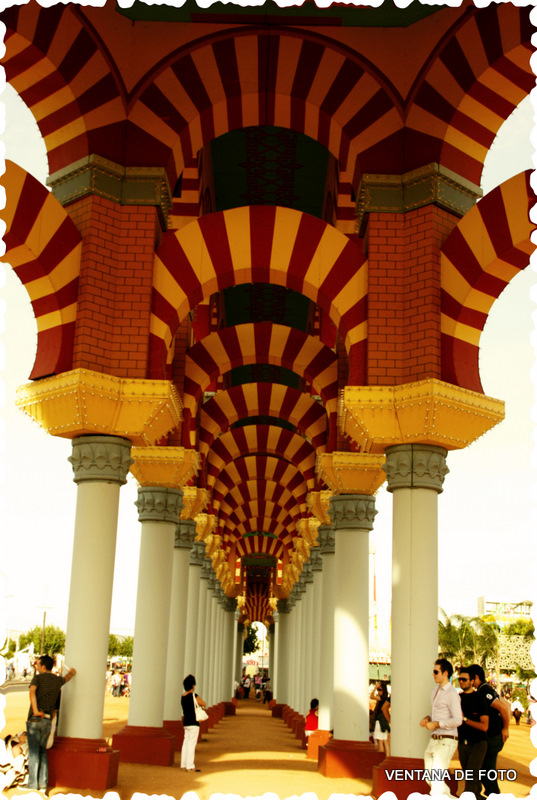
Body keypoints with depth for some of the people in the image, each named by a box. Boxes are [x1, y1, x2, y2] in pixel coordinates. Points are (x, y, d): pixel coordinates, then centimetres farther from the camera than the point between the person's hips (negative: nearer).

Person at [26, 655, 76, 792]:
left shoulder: (37, 678, -2)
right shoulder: (58, 680, 12)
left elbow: (32, 692, -22)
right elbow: (67, 677, 36)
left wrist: (35, 711, -26)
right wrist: (71, 672, 57)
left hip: (35, 719, -4)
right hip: (48, 721, 5)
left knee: (33, 752, 0)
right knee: (42, 751, 14)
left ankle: (32, 785, 0)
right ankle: (43, 784, 9)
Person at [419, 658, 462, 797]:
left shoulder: (452, 693, -14)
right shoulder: (435, 691, 14)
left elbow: (457, 720, -19)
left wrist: (436, 724, -17)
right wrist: (427, 718, 6)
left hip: (446, 741, -9)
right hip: (433, 739, 9)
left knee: (436, 781, -10)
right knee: (429, 778, 14)